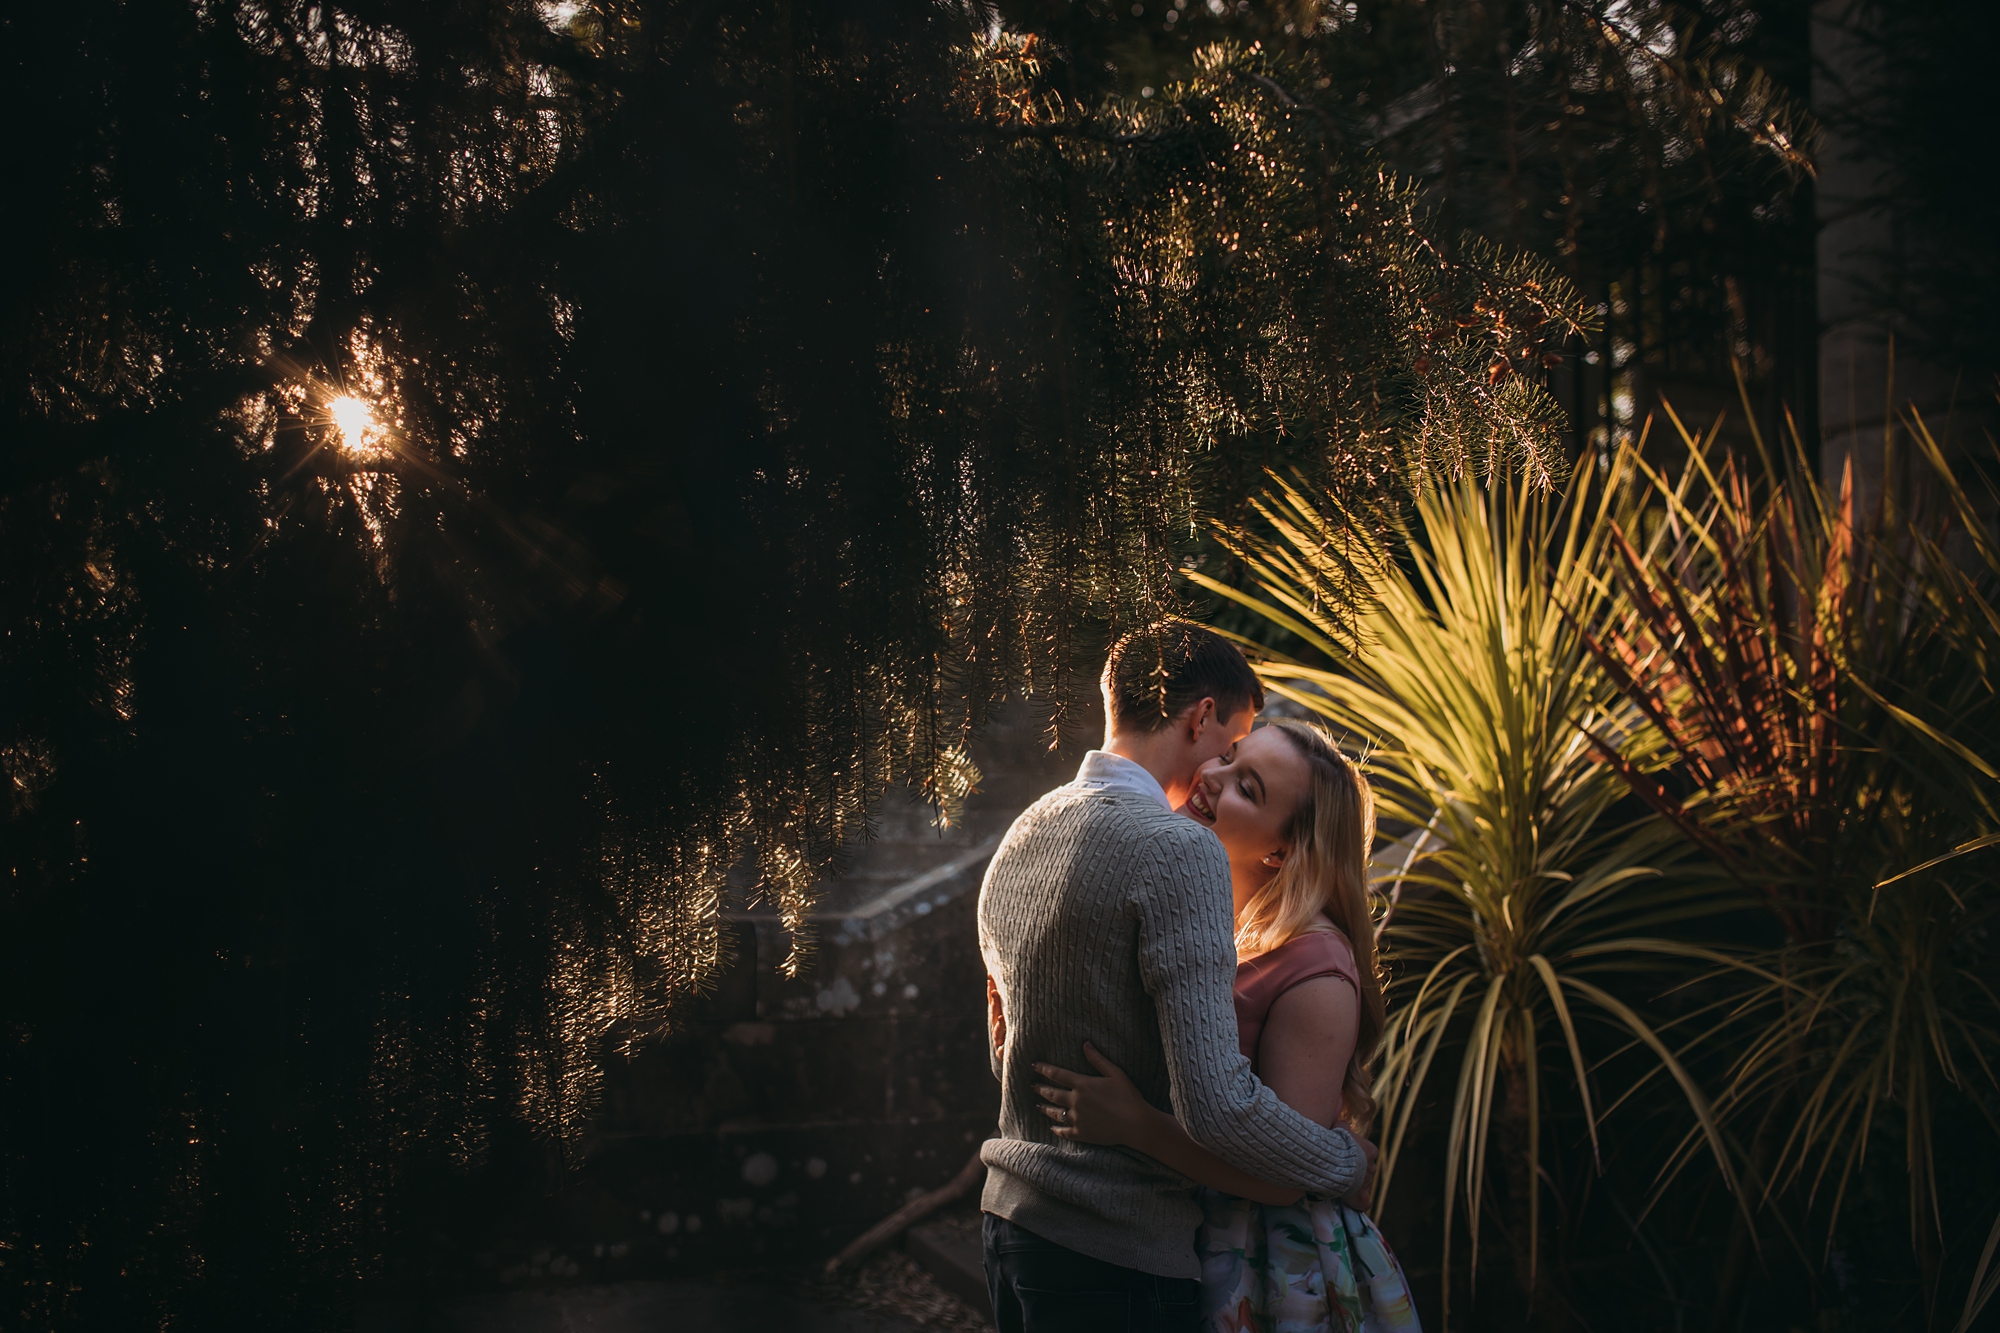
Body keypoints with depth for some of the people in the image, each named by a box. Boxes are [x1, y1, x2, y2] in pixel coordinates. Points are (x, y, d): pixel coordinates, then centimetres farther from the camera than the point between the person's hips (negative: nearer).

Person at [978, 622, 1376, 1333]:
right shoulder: (1178, 852, -17)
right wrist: (1348, 1162, -8)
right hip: (1118, 1256, -8)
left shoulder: (1019, 837, 10)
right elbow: (1216, 1104, -23)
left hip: (1010, 1223, 9)